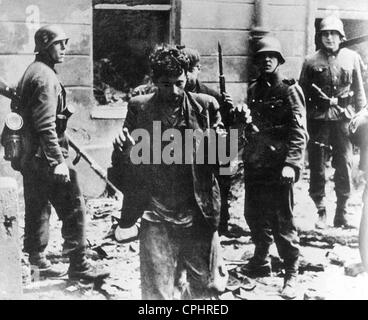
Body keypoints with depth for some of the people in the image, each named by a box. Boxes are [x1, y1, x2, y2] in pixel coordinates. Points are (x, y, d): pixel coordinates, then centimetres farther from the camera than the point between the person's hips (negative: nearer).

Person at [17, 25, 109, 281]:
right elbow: (46, 125, -23)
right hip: (46, 156, -10)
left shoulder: (32, 72, 16)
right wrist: (58, 161, -24)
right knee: (73, 208, -4)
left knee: (38, 208, 16)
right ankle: (78, 264, 2)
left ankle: (36, 260, 26)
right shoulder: (45, 77, -15)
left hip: (31, 156, 10)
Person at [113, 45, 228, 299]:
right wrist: (124, 149, -17)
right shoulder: (139, 107, 1)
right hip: (156, 219, -1)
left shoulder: (206, 106, 2)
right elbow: (130, 162, 4)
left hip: (198, 215, 1)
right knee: (156, 291, 3)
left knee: (203, 288, 15)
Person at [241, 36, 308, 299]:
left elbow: (299, 132, -13)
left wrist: (291, 164, -22)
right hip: (254, 163, 6)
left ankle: (292, 275, 11)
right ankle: (261, 263, 34)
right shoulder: (254, 89, 12)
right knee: (254, 216, 16)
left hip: (278, 166, -6)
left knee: (282, 221, -1)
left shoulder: (289, 90, -7)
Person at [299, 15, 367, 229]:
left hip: (344, 117, 0)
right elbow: (302, 94, 6)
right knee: (317, 166, 2)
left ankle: (341, 213, 14)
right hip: (318, 118, 0)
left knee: (345, 165, 3)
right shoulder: (311, 62, 4)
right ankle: (321, 212, 13)